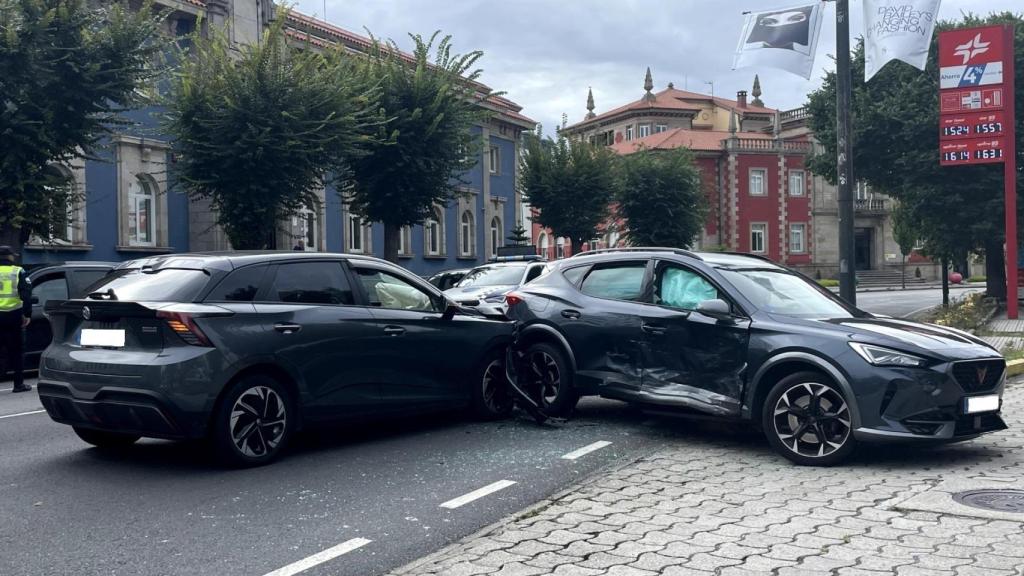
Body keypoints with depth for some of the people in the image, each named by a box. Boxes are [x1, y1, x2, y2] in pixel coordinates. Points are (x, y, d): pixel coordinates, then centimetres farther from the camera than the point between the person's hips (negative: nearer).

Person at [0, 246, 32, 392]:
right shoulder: (18, 272, 0)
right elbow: (26, 294, -7)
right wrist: (27, 314, -5)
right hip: (13, 315, -2)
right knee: (16, 350, 5)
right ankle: (19, 383, 6)